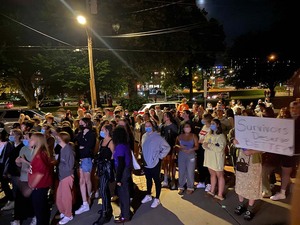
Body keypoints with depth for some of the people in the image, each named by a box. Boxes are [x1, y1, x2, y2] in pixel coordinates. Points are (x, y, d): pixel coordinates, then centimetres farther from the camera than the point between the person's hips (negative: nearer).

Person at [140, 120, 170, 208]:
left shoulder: (157, 137, -17)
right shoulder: (144, 136, 1)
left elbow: (167, 147, -16)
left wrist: (160, 156, -13)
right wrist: (144, 157, 9)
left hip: (155, 163, -6)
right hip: (146, 163, 6)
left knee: (157, 180, 7)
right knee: (148, 179, 21)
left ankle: (157, 199, 22)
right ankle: (148, 195, 39)